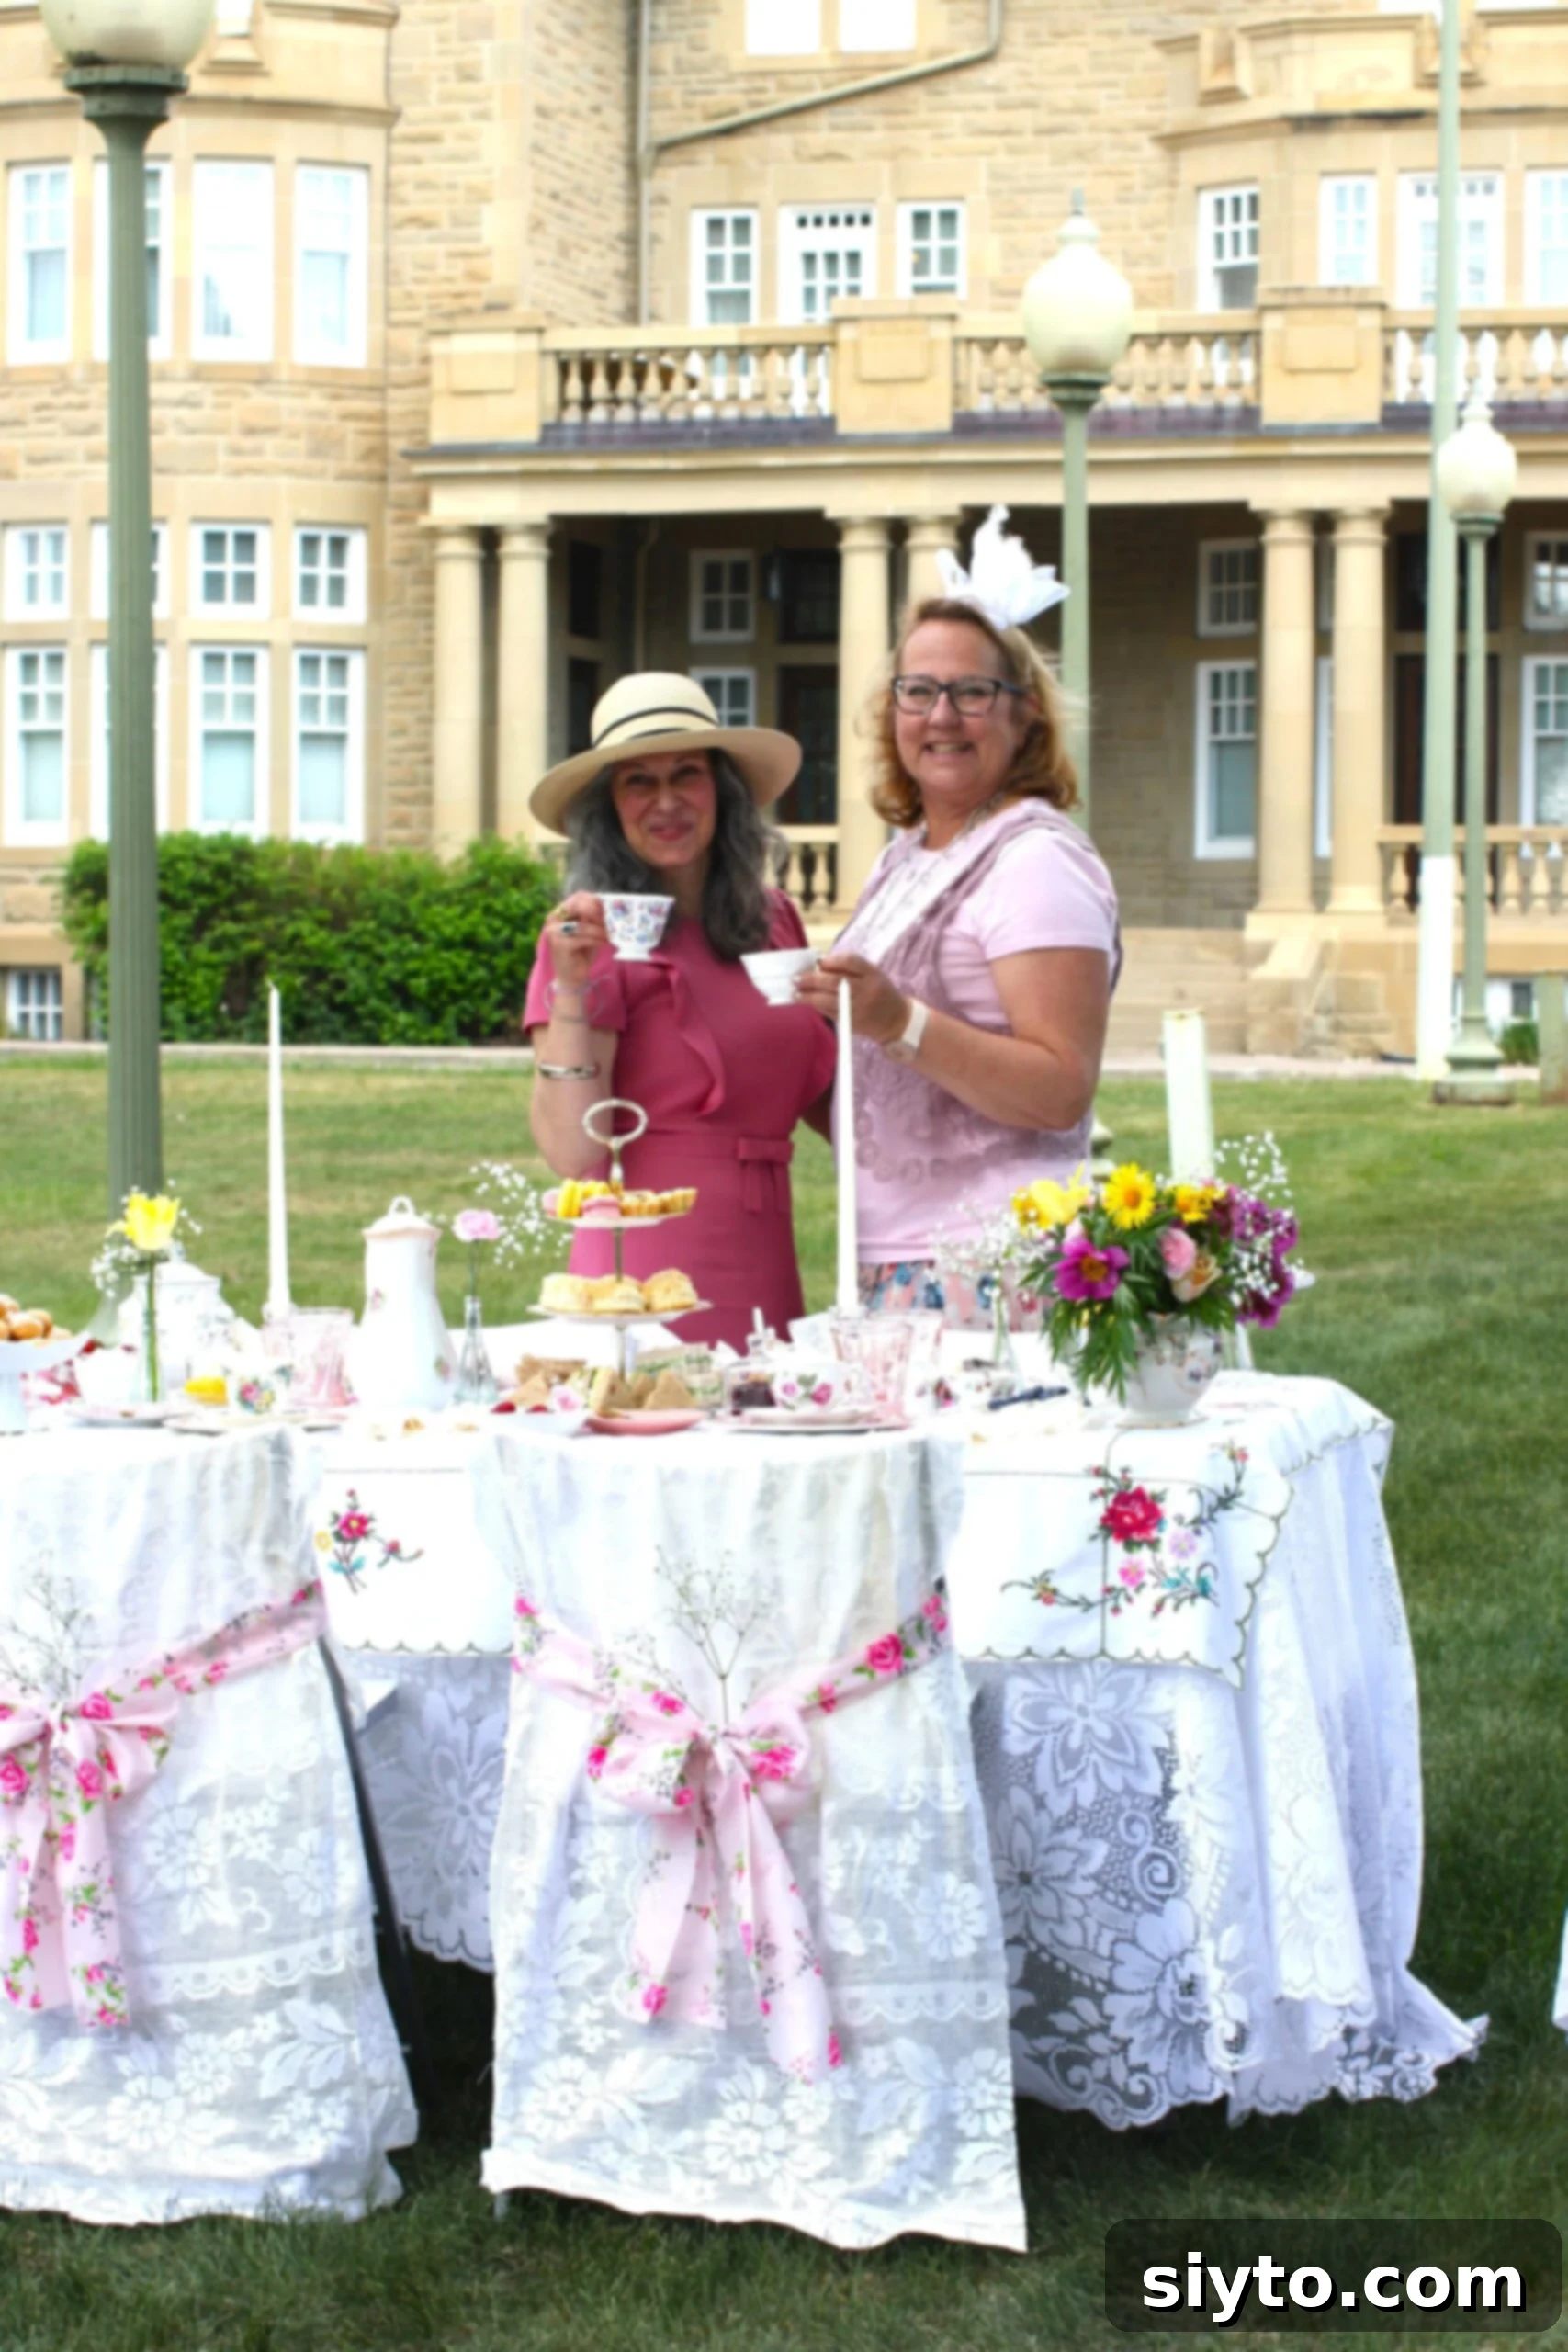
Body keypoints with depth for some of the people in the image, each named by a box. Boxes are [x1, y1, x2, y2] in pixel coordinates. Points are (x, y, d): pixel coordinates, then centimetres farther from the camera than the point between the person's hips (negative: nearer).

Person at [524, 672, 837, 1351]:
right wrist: (570, 988, -21)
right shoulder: (594, 939, -7)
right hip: (648, 1289, -6)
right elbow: (571, 1152, -14)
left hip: (763, 1285, 6)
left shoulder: (774, 921, 11)